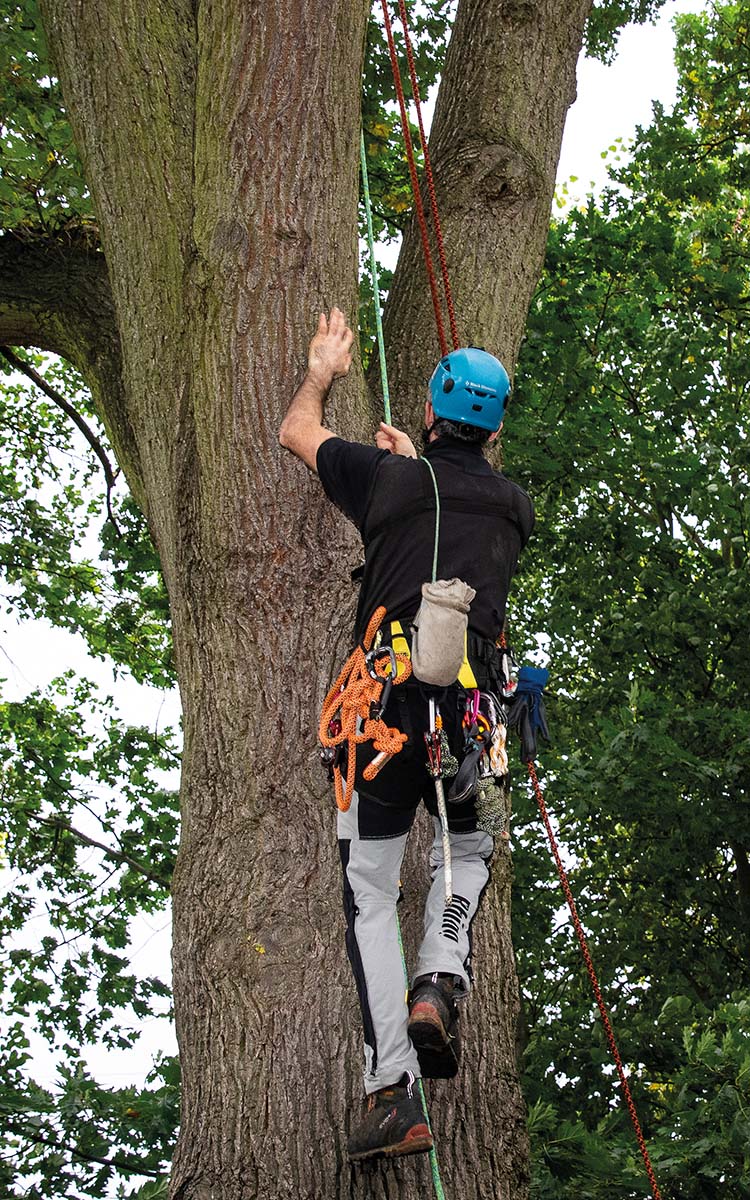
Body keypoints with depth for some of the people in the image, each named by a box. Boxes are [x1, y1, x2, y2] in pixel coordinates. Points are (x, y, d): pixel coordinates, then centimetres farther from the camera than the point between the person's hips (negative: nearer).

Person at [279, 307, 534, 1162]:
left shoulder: (385, 479, 3)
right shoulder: (514, 505, 10)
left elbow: (296, 433, 22)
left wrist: (321, 371, 39)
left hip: (387, 703, -2)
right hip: (474, 708, 2)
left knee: (370, 895, 2)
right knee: (467, 849, 28)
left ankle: (393, 1092, -9)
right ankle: (440, 981, 1)